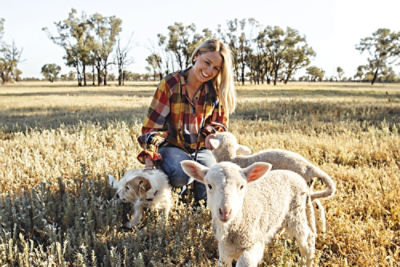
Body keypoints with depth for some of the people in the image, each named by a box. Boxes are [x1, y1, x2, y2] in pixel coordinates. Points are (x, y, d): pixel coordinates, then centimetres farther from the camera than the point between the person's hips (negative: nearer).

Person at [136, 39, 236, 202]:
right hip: (172, 145, -2)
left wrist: (211, 134, -11)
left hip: (201, 148, 3)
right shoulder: (170, 84, -11)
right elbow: (153, 123, -12)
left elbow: (220, 121, 13)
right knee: (180, 175, -34)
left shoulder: (216, 90, -2)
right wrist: (149, 156, -24)